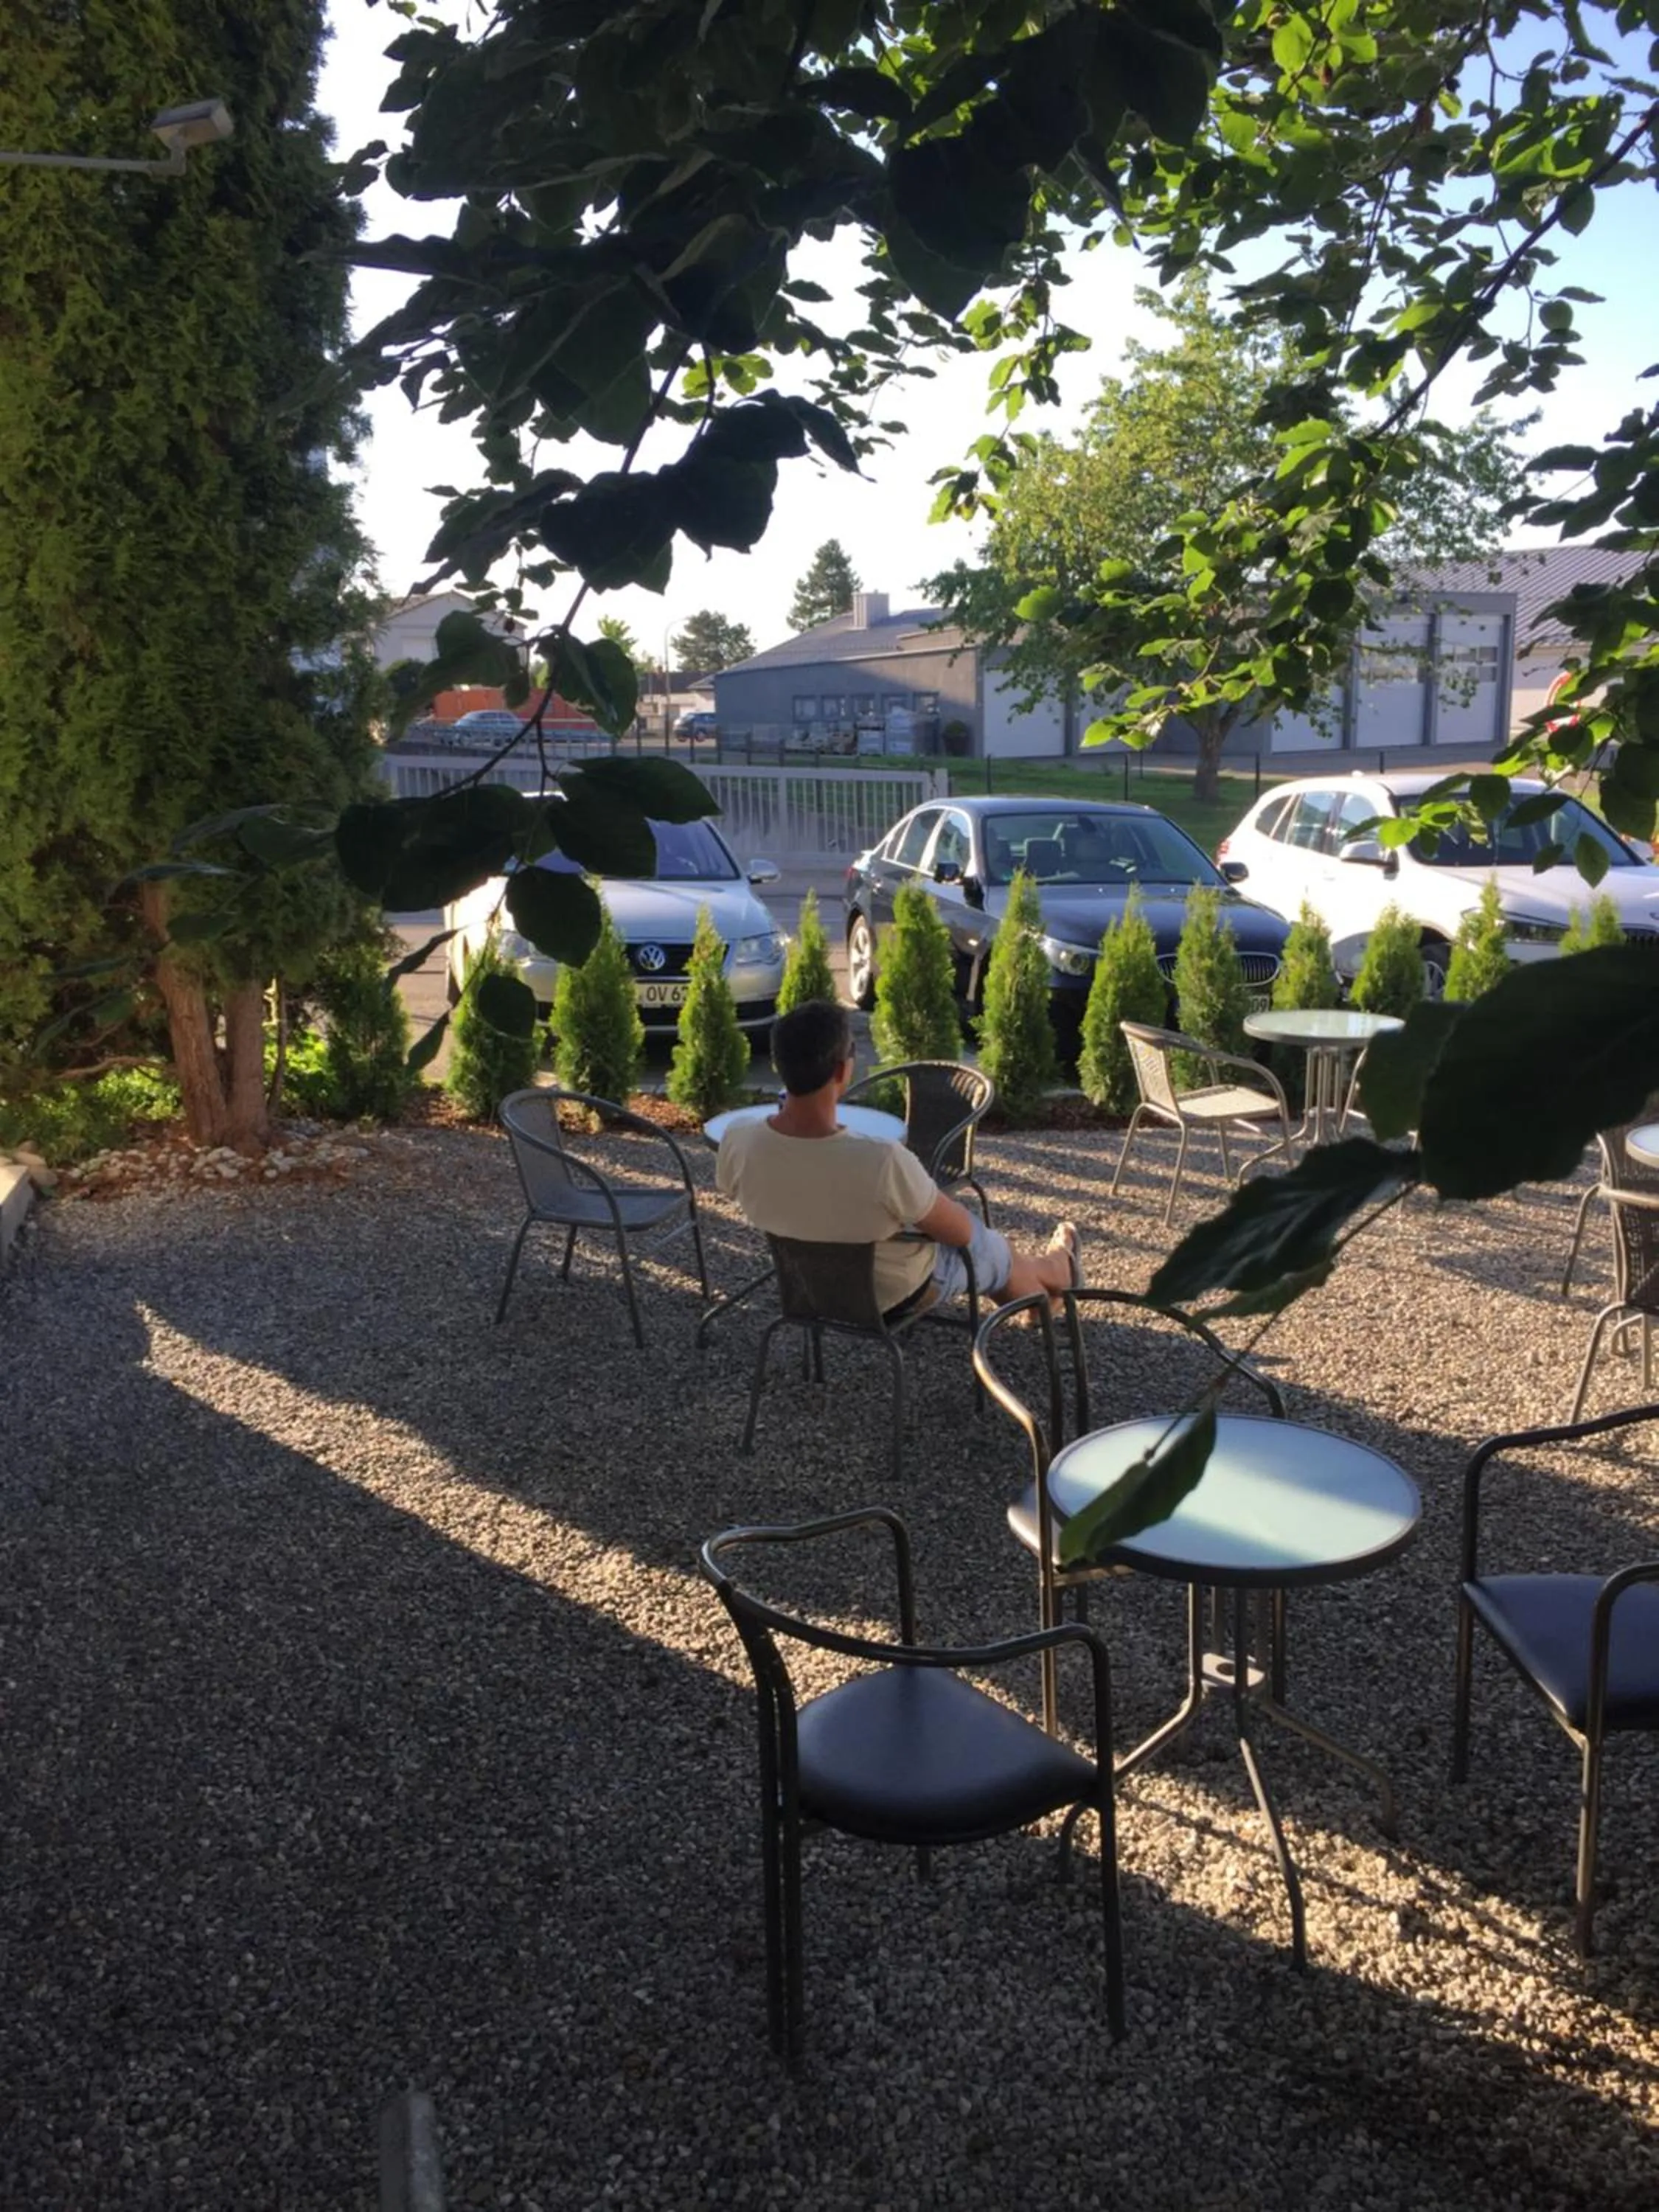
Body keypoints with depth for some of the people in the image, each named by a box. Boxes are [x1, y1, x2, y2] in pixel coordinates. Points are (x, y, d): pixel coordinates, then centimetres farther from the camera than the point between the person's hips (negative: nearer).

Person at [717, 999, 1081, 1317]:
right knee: (991, 1246, 28)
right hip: (896, 1294, -5)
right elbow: (961, 1232, -22)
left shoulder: (737, 1142, -27)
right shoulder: (882, 1160, -42)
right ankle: (1057, 1269, 63)